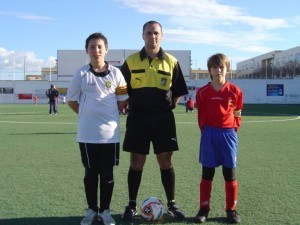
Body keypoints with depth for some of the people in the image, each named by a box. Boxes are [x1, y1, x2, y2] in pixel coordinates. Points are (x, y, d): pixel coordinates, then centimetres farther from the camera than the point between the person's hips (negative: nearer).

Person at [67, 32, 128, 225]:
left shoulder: (115, 73, 1)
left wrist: (110, 115, 2)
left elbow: (122, 101, 7)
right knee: (90, 173, 9)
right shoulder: (81, 74, 1)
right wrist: (87, 115, 4)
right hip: (87, 133, 0)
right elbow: (72, 100, 9)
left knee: (107, 174, 7)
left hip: (110, 133, 0)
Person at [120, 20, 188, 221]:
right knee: (136, 163, 5)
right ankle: (132, 205, 19)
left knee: (166, 162, 6)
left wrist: (168, 107, 1)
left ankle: (172, 205, 20)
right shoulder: (131, 61, 2)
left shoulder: (171, 62, 3)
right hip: (138, 118, 0)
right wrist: (131, 107, 2)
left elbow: (178, 92, 9)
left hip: (163, 118, 0)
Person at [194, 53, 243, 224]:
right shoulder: (203, 92, 0)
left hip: (228, 134, 0)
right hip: (209, 135, 0)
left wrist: (231, 131, 3)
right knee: (207, 173, 5)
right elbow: (201, 116, 7)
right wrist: (206, 132, 5)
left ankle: (231, 209, 18)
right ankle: (204, 208, 15)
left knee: (230, 174, 5)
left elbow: (237, 115, 8)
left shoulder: (235, 91, -1)